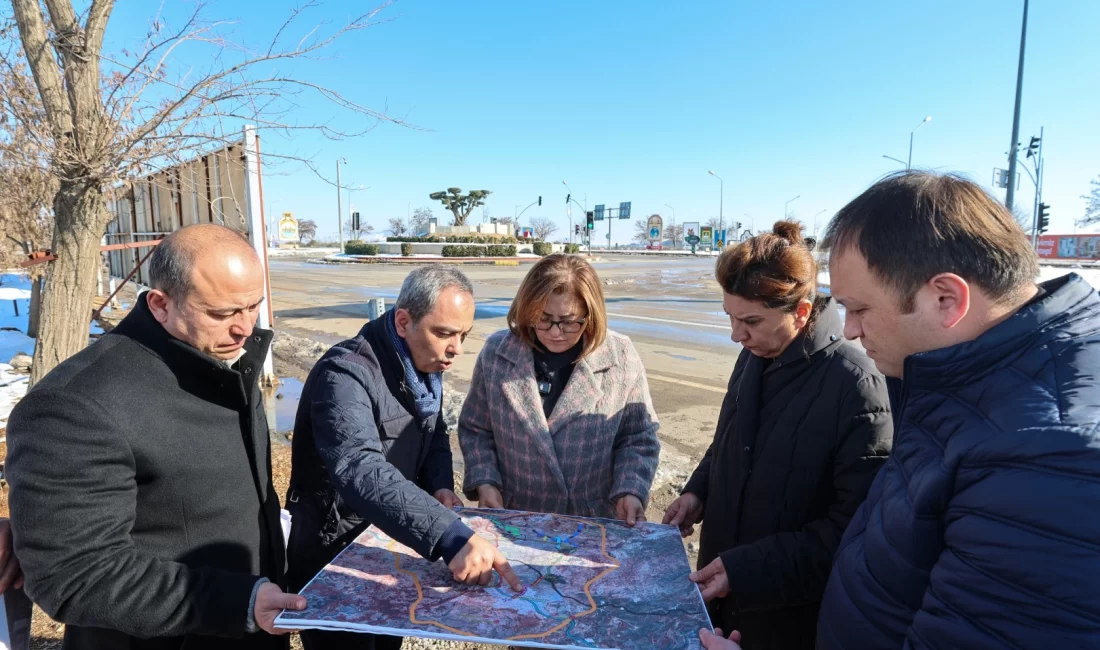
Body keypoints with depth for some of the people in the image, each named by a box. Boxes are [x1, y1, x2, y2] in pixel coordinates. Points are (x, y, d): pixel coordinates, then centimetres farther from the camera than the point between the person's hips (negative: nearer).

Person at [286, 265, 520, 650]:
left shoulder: (424, 365, -3)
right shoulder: (346, 375, -30)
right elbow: (361, 472, -44)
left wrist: (441, 486, -9)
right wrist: (451, 536, -54)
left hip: (388, 548, 7)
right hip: (333, 561, -7)